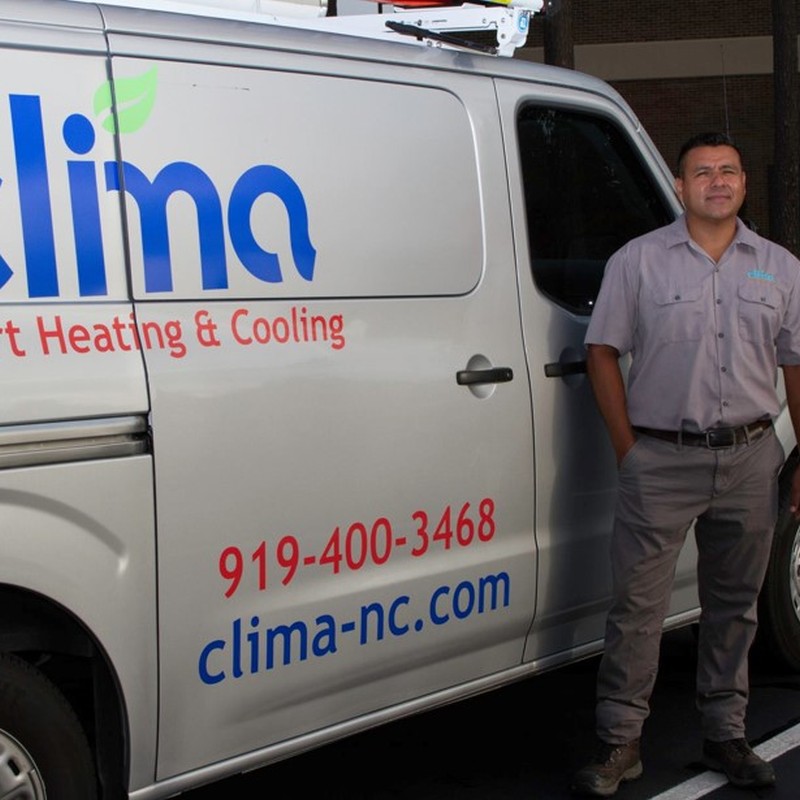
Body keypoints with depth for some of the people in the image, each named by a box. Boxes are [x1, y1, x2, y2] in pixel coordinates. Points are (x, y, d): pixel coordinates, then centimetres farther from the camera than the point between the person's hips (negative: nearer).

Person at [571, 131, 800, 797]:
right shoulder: (638, 260, 2)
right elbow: (603, 353, 3)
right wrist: (628, 448, -3)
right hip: (662, 460, -3)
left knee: (734, 603, 12)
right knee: (638, 602, -3)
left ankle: (726, 735, 25)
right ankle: (620, 742, 7)